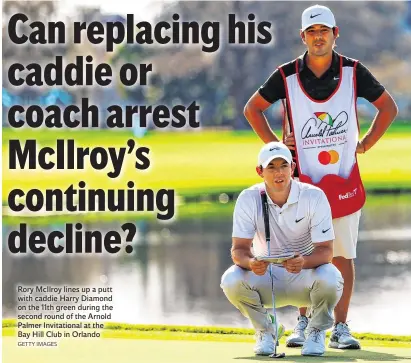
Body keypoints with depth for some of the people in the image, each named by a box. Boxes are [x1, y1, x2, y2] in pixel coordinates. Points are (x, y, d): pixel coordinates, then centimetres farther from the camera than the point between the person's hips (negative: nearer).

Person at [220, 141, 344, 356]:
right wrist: (250, 263, -41)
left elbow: (325, 250, -19)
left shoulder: (314, 197, -15)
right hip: (265, 278, 1)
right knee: (231, 280, -30)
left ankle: (316, 331, -2)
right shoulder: (248, 199, -11)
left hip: (304, 278, -1)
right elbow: (239, 249, -16)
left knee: (329, 277, -35)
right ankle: (265, 331, 0)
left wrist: (304, 262, -43)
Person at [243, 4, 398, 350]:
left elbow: (388, 107, 11)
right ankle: (304, 323, 12)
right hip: (303, 179, 0)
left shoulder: (353, 71, 0)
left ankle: (340, 327, 7)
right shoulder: (287, 75, -1)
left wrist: (365, 144, 4)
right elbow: (253, 108, 12)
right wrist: (275, 144, 3)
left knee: (344, 255, 1)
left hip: (344, 178, 0)